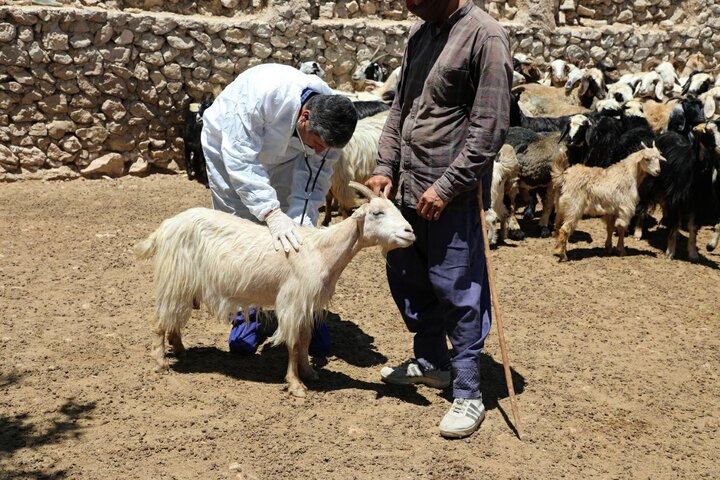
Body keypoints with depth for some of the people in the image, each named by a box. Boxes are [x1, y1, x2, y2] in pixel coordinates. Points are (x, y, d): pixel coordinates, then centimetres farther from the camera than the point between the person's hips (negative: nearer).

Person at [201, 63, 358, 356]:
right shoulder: (261, 95, -44)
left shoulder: (329, 123, -29)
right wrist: (271, 213, -52)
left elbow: (313, 182, -22)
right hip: (230, 143, -3)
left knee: (297, 233, -5)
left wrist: (300, 225, -37)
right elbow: (242, 163, -44)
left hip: (284, 154, 3)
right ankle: (248, 314, 8)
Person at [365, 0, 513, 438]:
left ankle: (469, 394, 9)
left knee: (457, 291, -3)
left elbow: (491, 126, -17)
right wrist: (386, 167, 8)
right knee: (406, 278, 17)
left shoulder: (485, 36, -13)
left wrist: (447, 186, -17)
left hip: (452, 195, -8)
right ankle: (431, 361, 36)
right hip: (407, 186, 8)